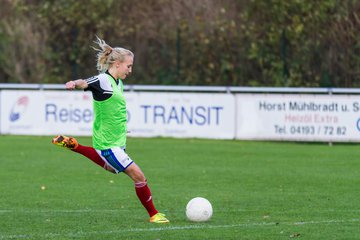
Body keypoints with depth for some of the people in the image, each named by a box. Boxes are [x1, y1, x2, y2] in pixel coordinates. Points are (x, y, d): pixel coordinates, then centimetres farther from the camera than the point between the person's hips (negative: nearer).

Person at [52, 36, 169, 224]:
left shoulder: (118, 82, 8)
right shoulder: (103, 80, -19)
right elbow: (85, 83, -40)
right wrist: (74, 84, -62)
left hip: (117, 141, 10)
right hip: (107, 143, -10)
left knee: (111, 167, 36)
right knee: (138, 176, -10)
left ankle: (74, 146, 41)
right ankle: (153, 215, 3)